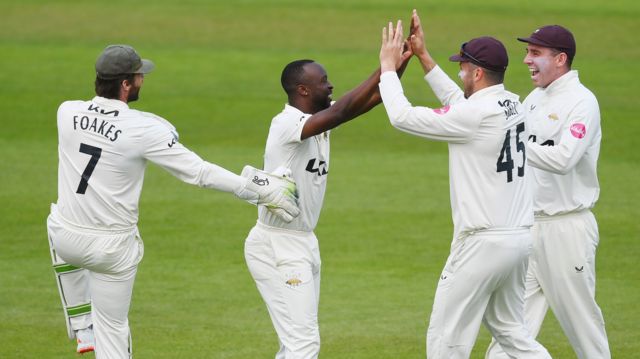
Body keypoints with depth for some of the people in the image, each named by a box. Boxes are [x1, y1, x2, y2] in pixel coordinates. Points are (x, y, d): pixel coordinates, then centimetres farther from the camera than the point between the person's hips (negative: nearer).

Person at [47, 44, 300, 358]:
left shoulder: (67, 112, -9)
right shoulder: (143, 130, -20)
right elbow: (198, 172, -16)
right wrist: (255, 188, -8)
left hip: (65, 237, 3)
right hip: (112, 249, -3)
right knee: (112, 327, 14)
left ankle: (81, 330, 36)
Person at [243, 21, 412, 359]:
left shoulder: (319, 118, 7)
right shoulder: (287, 124, -20)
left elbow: (372, 99, 3)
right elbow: (345, 110, -32)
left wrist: (401, 62, -11)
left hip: (304, 242, 10)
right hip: (278, 245, -10)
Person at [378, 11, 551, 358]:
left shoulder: (476, 115, -17)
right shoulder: (512, 105, 8)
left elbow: (402, 117, -13)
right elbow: (459, 103, 27)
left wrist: (388, 66, 1)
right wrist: (423, 56, 27)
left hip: (484, 243, -9)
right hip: (520, 237, 9)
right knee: (509, 329, 19)